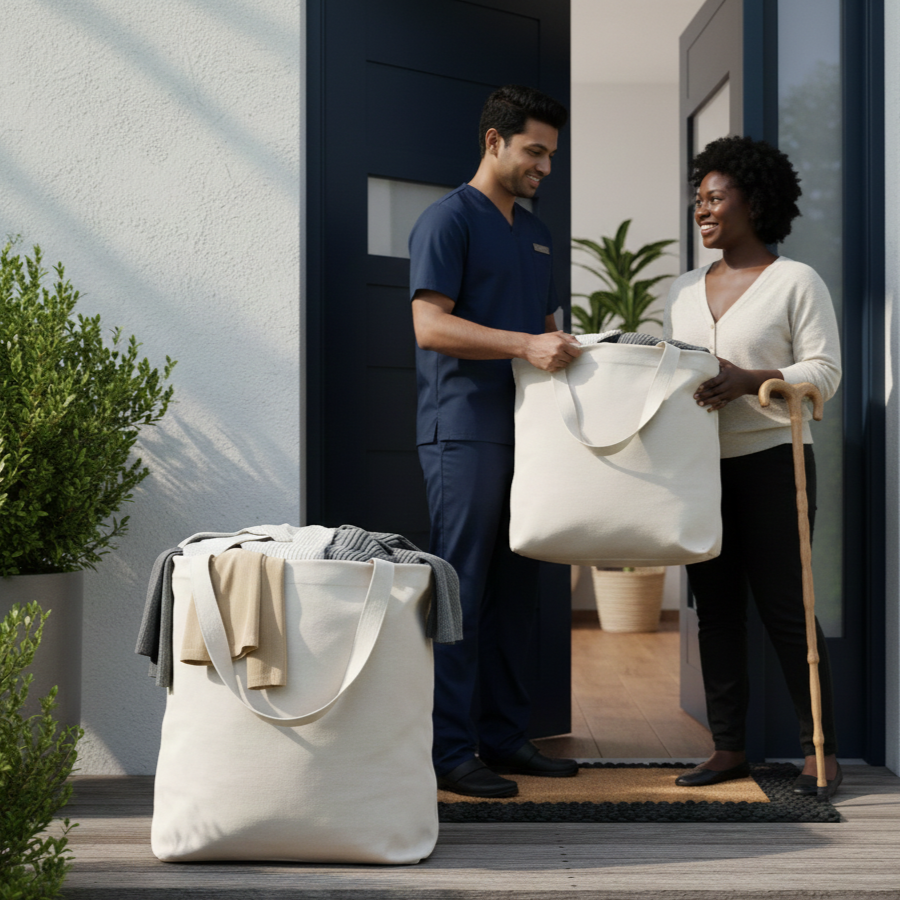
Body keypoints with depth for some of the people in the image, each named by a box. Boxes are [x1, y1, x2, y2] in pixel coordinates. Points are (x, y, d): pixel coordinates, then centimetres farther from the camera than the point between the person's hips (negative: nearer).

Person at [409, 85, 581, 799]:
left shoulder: (535, 233, 22)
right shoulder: (449, 219, -4)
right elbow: (430, 325, -15)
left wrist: (571, 349, 8)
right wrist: (526, 345, -23)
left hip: (523, 430, 8)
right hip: (463, 431, -8)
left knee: (514, 591, 10)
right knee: (461, 590, -7)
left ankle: (503, 735, 17)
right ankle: (450, 750, -4)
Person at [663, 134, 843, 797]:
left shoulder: (796, 282, -1)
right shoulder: (685, 291, 16)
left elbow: (824, 371, -7)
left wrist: (748, 381, -21)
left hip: (771, 461, -6)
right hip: (700, 467, 6)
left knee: (785, 606, -6)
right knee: (716, 608, 6)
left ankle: (822, 749, 3)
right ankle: (729, 747, 13)